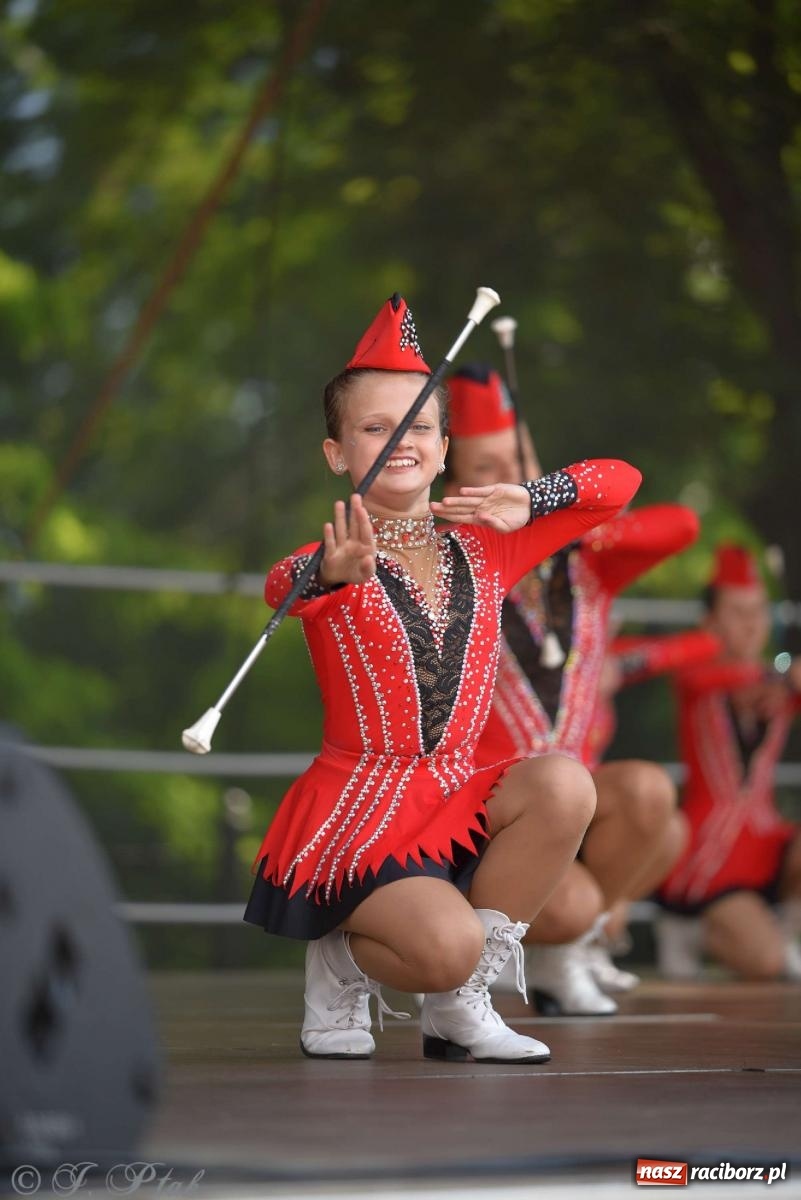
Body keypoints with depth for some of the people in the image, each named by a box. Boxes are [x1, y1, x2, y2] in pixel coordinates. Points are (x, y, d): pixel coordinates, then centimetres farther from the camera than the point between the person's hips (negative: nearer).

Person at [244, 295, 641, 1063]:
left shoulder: (483, 549, 7)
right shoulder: (331, 567, -7)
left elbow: (618, 482, 7)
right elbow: (282, 585, -33)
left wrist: (527, 504, -11)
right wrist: (335, 573, -57)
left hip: (457, 802, 5)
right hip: (353, 811, -5)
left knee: (565, 785, -26)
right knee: (448, 946, -30)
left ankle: (459, 1009, -8)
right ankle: (339, 961, 9)